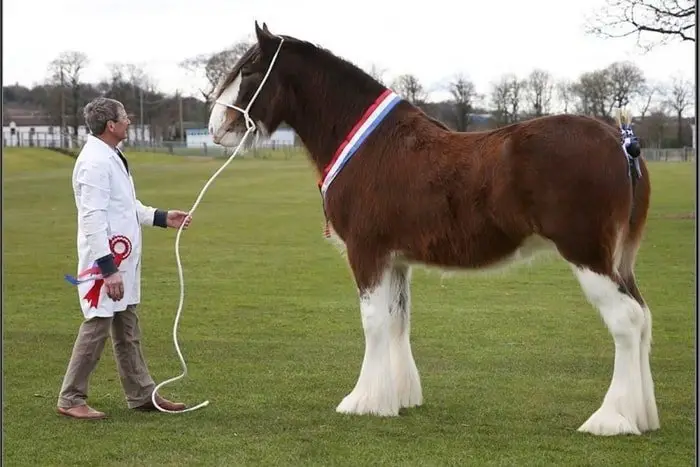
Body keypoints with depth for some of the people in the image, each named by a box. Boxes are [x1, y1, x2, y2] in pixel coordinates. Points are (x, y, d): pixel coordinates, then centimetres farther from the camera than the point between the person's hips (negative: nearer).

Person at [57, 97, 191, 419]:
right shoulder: (95, 162, -19)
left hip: (122, 259, 10)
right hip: (105, 260, -10)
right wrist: (108, 268, -25)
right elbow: (93, 220, -24)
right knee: (96, 327, -4)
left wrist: (164, 218, 14)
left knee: (127, 329, 15)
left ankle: (142, 394, 23)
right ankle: (70, 399, 6)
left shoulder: (112, 157, 13)